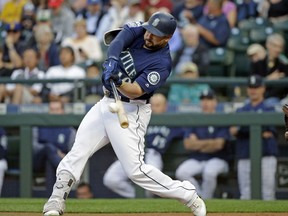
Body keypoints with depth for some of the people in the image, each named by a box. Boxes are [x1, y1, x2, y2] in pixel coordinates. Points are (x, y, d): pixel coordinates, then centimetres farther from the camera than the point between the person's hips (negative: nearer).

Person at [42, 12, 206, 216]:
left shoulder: (162, 63, -18)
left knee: (136, 170, -12)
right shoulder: (138, 31, -1)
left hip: (130, 111, -7)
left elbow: (135, 91, -26)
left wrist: (118, 82, -45)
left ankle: (190, 197, -2)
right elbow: (116, 40, -19)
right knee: (77, 153, 1)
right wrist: (112, 60, -38)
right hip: (106, 104, 7)